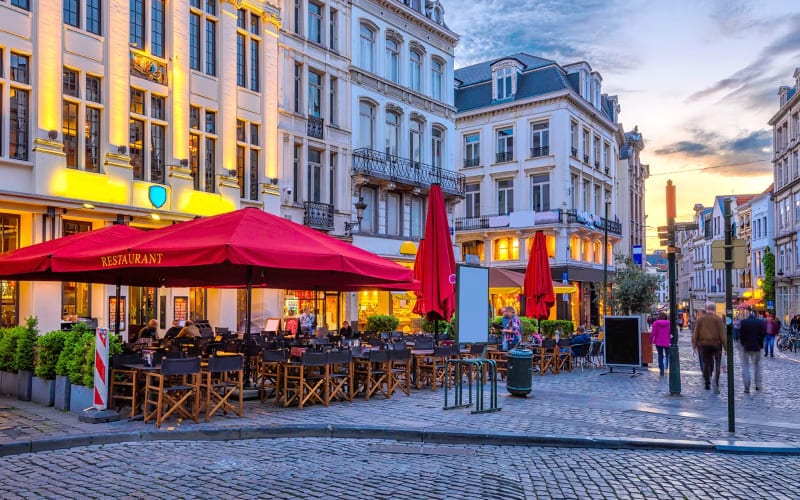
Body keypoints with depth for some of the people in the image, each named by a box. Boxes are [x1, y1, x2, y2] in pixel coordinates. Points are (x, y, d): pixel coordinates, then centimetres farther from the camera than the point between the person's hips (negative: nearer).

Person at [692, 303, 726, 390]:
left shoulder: (700, 319, 0)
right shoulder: (718, 319, -6)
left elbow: (695, 333, 1)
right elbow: (722, 334, -7)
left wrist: (694, 344, 8)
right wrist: (725, 346, -3)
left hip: (703, 344, 1)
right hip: (716, 344, -1)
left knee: (706, 363, 9)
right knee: (717, 363, 10)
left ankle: (707, 383, 11)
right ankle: (716, 381, -6)